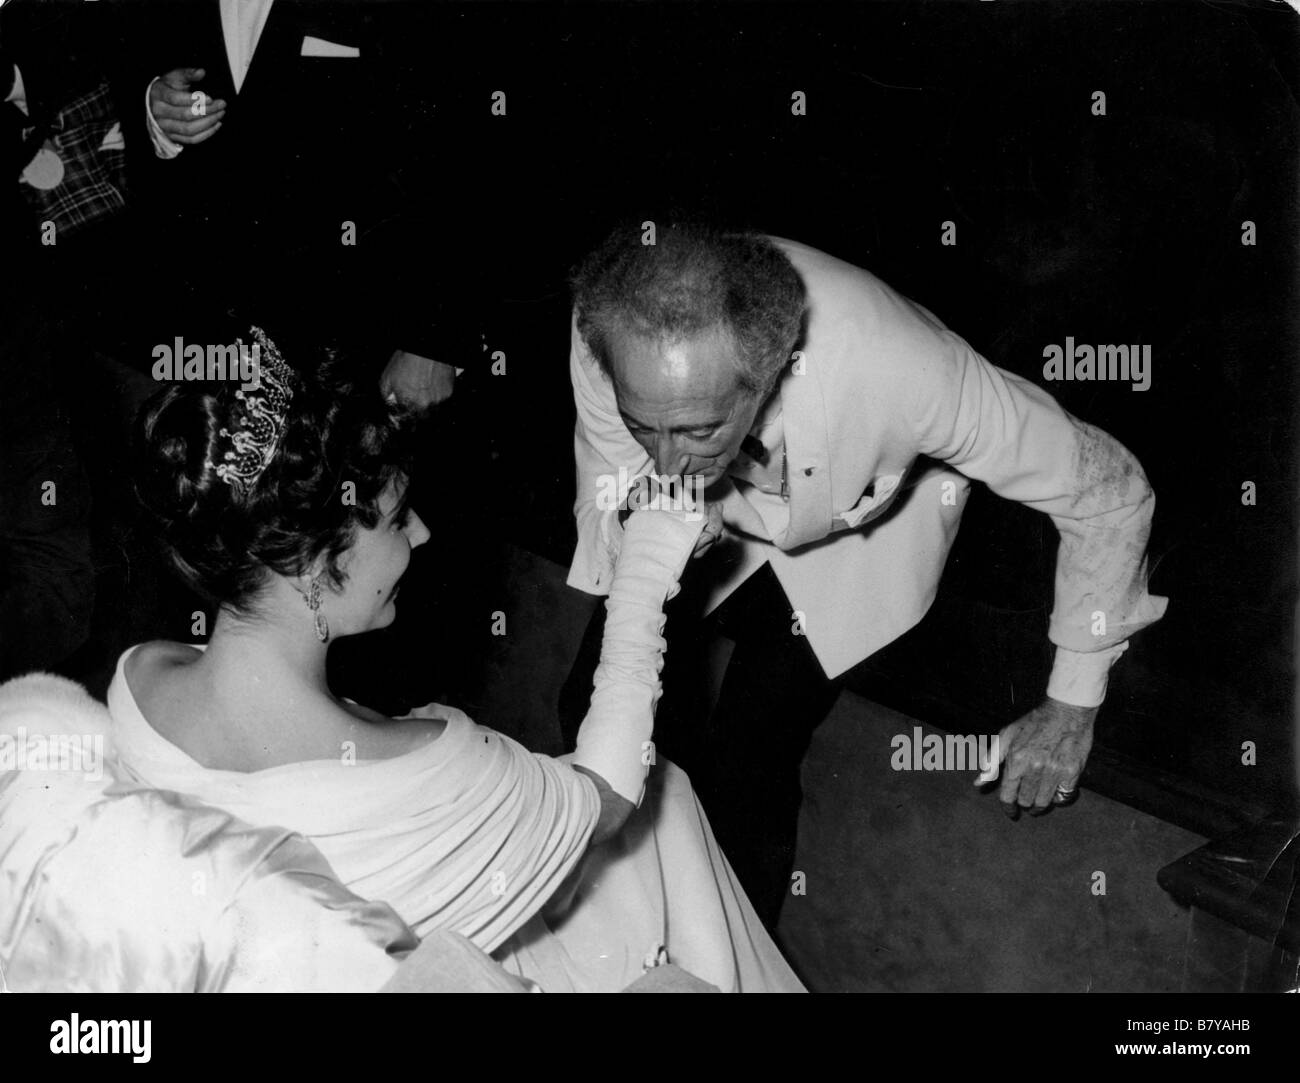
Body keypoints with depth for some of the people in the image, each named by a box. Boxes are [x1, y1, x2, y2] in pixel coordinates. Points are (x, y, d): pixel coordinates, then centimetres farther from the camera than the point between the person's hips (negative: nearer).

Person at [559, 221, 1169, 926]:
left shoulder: (893, 367, -45)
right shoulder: (610, 332, -37)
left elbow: (1110, 490, -30)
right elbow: (603, 515, -21)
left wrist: (1071, 709, -22)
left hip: (855, 531, -2)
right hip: (716, 525, 3)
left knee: (745, 767, -12)